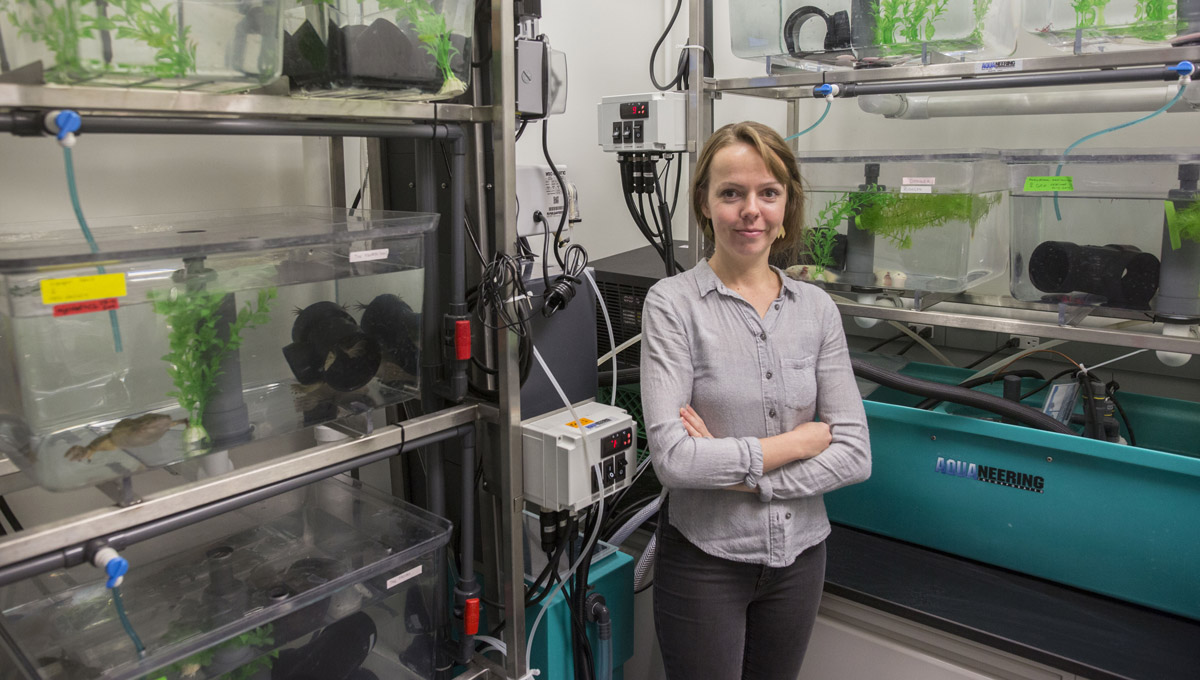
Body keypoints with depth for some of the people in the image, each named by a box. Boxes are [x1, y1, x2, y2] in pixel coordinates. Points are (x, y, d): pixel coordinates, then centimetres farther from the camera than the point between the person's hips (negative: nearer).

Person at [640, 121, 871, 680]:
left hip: (799, 553, 4)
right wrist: (797, 442, -14)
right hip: (704, 557, -4)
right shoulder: (673, 303, -13)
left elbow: (855, 454, -5)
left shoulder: (816, 308, 0)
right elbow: (671, 457, -22)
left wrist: (740, 474, -17)